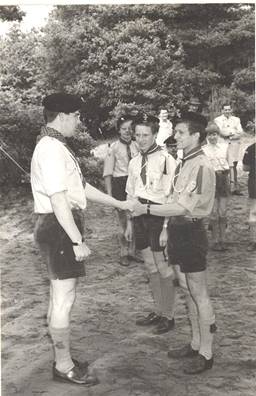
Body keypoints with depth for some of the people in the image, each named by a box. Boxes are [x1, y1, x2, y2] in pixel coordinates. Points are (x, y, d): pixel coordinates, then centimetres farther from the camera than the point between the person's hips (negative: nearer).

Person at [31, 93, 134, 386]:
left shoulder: (57, 147, 14)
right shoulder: (51, 149, -18)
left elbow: (82, 187, 21)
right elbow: (58, 200, -24)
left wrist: (118, 203, 25)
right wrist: (78, 240, -23)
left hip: (61, 226, 11)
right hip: (59, 227, -11)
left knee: (60, 295, 18)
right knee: (64, 297, -1)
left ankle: (62, 359, 33)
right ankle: (64, 367, 13)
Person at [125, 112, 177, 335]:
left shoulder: (166, 160, -12)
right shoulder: (135, 162, 9)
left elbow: (170, 197, -15)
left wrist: (166, 227, -18)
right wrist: (129, 222, 15)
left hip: (159, 216, -7)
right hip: (140, 216, 7)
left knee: (163, 268, 2)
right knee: (151, 267, 15)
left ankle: (168, 315, 18)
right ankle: (158, 311, 30)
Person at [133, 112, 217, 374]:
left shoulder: (201, 167, -18)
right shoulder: (183, 164, 9)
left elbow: (183, 207, -22)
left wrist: (147, 209, -19)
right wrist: (166, 229, 12)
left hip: (191, 232, -9)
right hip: (177, 230, 9)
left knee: (199, 295, 2)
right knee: (188, 292, 17)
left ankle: (206, 354, 15)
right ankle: (195, 344, 32)